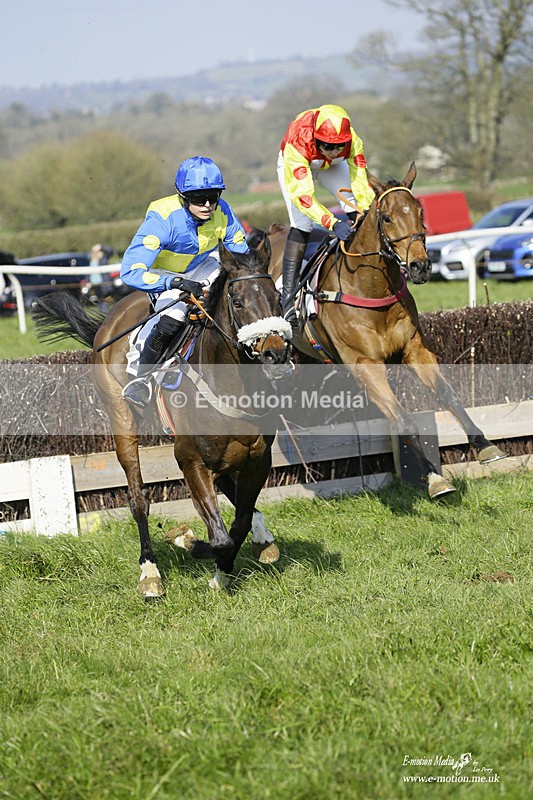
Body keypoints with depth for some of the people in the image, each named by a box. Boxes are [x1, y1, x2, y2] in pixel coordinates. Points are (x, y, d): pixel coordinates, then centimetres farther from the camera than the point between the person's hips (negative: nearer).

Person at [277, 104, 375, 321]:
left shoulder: (352, 142, -35)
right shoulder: (297, 145, -45)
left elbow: (361, 181, -32)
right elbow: (301, 194, -50)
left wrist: (365, 211, -51)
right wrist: (333, 223, -60)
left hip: (333, 166, 3)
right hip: (295, 165, -3)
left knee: (356, 211, -18)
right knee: (301, 226, -18)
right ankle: (288, 297, -15)